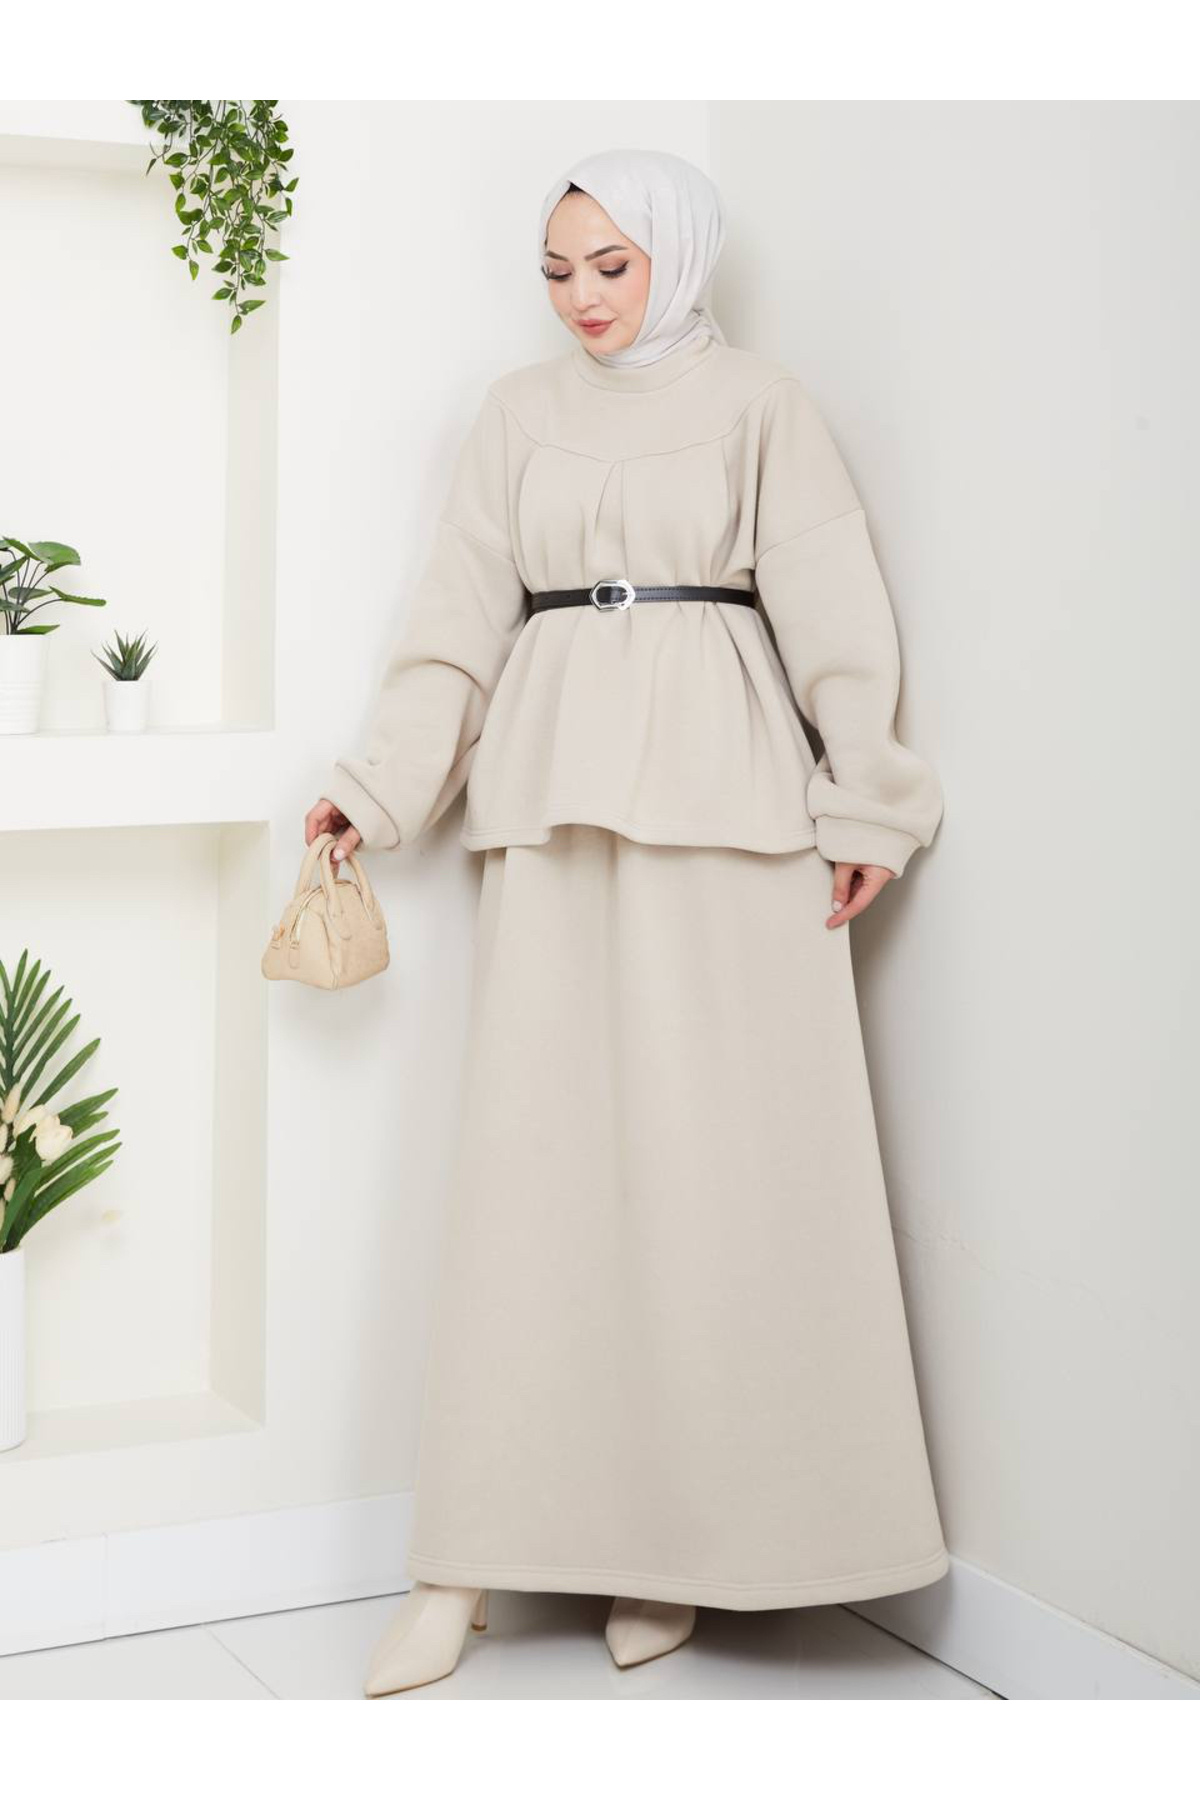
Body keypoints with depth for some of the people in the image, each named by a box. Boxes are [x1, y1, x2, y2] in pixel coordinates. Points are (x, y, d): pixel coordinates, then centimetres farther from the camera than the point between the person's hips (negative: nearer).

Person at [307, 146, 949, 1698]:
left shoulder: (756, 404, 8)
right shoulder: (517, 415, 16)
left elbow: (832, 616, 3)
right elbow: (458, 622, 13)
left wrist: (864, 806, -3)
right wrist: (379, 787, 5)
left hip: (724, 805, -2)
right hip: (555, 799, 2)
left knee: (723, 1147, -4)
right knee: (533, 1148, -2)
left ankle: (685, 1540, 7)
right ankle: (468, 1564, 0)